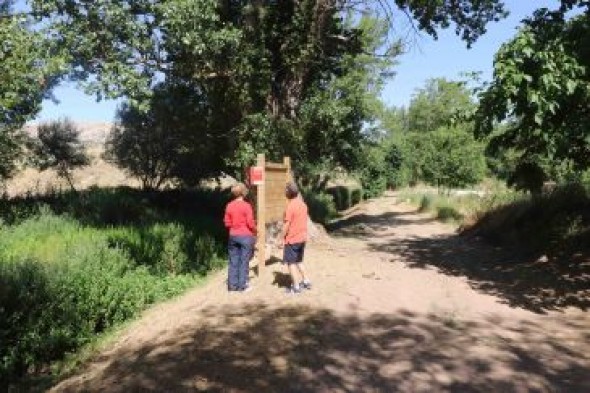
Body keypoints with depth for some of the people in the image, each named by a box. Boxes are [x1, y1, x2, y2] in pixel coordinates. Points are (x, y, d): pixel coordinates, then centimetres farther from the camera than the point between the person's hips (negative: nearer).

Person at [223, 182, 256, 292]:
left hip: (233, 236, 4)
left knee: (233, 262, 10)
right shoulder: (246, 206, -12)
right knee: (244, 261, 4)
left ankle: (232, 285, 16)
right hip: (246, 236, -4)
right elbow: (250, 223, -12)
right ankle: (242, 285, 8)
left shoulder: (229, 206, 0)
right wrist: (254, 231, 7)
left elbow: (227, 223, 4)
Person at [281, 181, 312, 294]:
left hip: (292, 239, -8)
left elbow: (287, 224, -17)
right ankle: (306, 281, 23)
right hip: (302, 238, 8)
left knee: (291, 262, 4)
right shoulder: (302, 204, 5)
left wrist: (283, 238, -9)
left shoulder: (290, 206, -18)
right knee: (299, 261, 21)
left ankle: (296, 287, 6)